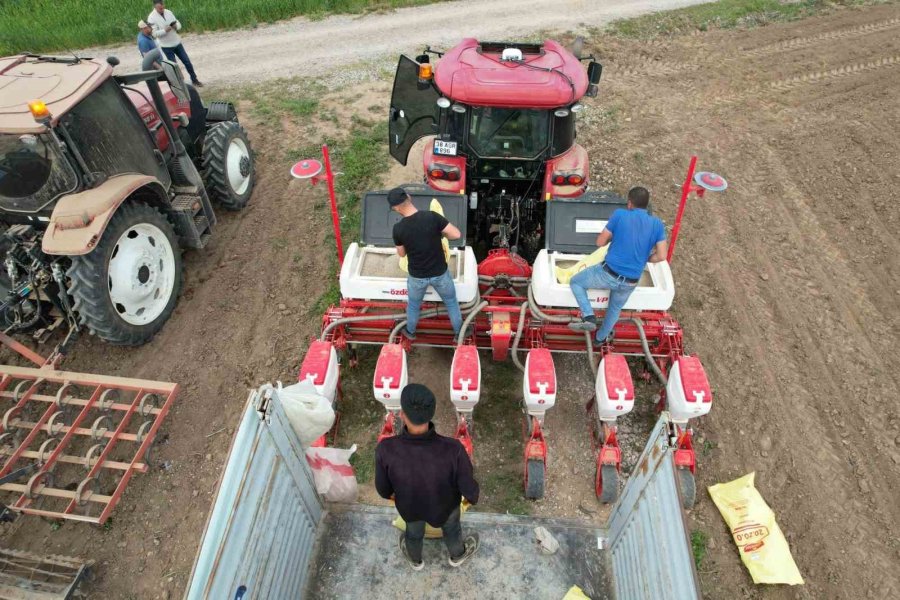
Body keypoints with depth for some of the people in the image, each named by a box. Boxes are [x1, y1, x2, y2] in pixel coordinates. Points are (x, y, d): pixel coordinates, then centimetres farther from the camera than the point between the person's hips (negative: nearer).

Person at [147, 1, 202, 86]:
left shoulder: (168, 12, 2)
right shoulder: (152, 18, -12)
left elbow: (178, 24, 5)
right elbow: (154, 33, -16)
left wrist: (176, 26, -18)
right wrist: (165, 30, -29)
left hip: (177, 42, 5)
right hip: (166, 46, -5)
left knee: (187, 61, 9)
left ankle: (194, 80, 23)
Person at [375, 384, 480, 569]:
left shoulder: (386, 449, -40)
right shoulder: (453, 450, -43)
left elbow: (383, 486, -19)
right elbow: (469, 488, -24)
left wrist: (388, 493, 7)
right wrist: (473, 497, 1)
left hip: (409, 504, 1)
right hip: (443, 504, -1)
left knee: (414, 529, 36)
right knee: (451, 526, 34)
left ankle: (415, 559, 67)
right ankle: (457, 554, 65)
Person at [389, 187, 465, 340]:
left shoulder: (398, 229, -18)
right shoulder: (432, 216, -23)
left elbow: (402, 253, -2)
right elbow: (456, 234, -19)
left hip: (417, 276, 1)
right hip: (440, 273, 0)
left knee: (413, 305, 30)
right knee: (451, 302, 26)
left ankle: (410, 331, 53)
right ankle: (459, 332, 44)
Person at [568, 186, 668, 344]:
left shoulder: (620, 215, -6)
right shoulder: (657, 224, 1)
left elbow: (600, 242, 0)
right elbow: (661, 256, -2)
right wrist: (644, 259, 16)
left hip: (608, 274, -4)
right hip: (630, 283, 4)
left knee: (575, 282, 20)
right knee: (615, 309, 31)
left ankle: (588, 317, 5)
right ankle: (600, 337, 51)